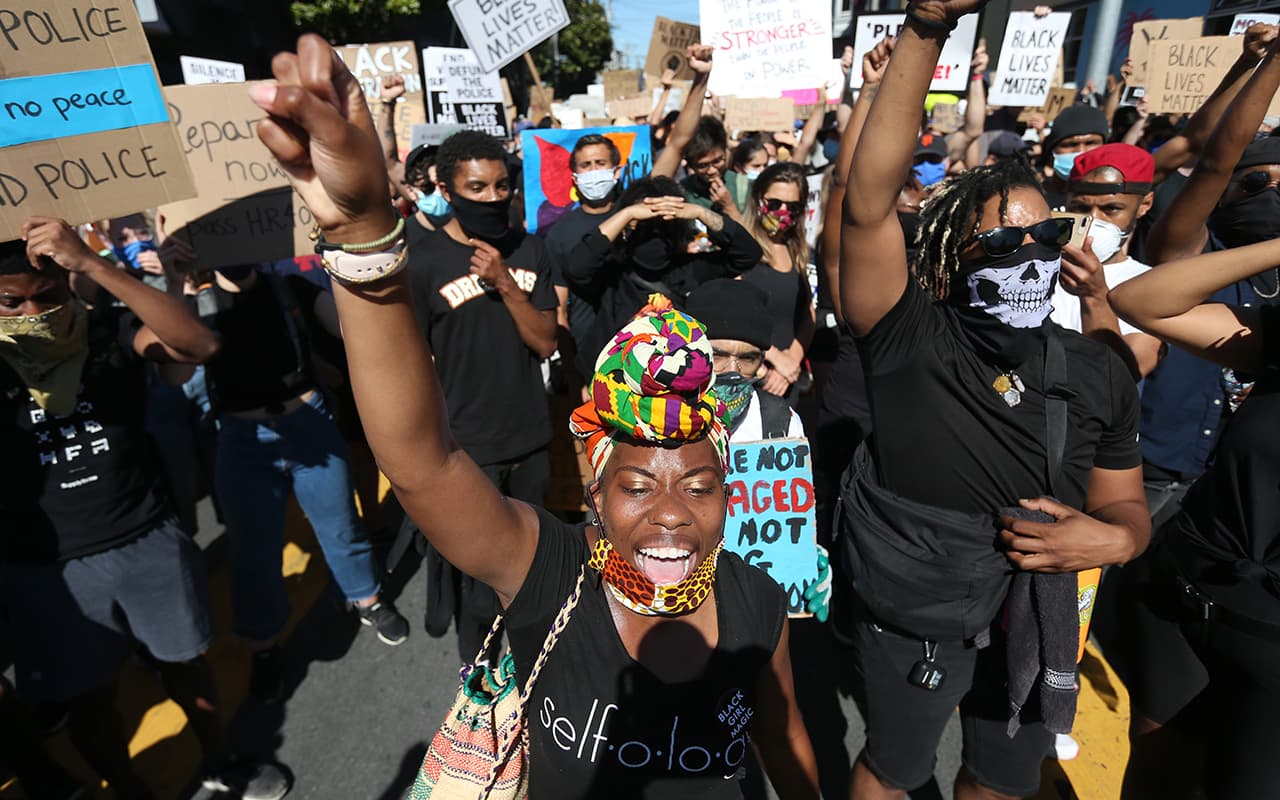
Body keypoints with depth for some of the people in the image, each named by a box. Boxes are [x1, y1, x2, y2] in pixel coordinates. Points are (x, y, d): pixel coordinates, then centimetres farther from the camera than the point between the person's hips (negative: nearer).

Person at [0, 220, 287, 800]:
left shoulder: (108, 326, -9)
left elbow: (201, 345, -28)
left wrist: (91, 264, -35)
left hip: (148, 540, 0)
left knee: (184, 662, 19)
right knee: (86, 699, 16)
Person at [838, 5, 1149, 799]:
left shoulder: (1100, 374, -7)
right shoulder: (911, 340, -22)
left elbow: (1125, 502, 5)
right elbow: (869, 202, -36)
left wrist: (1114, 539, -19)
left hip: (1038, 623, 4)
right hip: (914, 624, -4)